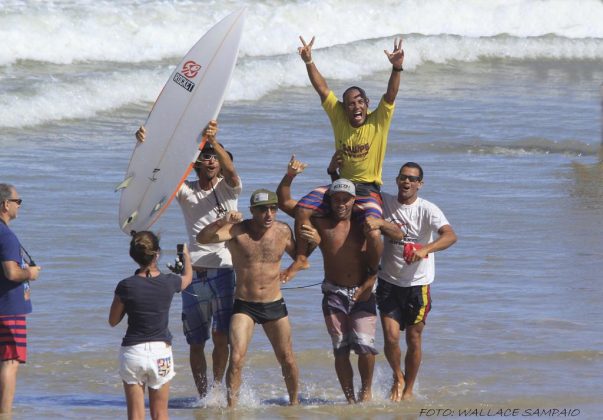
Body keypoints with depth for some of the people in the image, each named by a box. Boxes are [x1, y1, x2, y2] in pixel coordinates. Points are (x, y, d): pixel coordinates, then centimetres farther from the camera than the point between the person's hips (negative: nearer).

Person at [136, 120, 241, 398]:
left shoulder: (228, 188, 5)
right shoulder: (185, 190, 10)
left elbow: (230, 170, -17)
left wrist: (214, 141, -36)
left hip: (224, 271, -2)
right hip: (194, 274, 2)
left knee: (221, 336, -13)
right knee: (196, 342, 4)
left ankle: (218, 387, 0)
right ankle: (203, 395, 14)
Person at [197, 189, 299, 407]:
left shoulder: (283, 231, 0)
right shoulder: (237, 230, -11)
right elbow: (203, 238, -27)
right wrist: (222, 222, -42)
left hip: (274, 305, 3)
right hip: (244, 305, -3)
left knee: (287, 360, 10)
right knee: (236, 359, -16)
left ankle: (294, 401, 30)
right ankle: (231, 405, -8)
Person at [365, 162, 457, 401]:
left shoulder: (427, 210, -10)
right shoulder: (385, 203, 0)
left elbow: (450, 236, -24)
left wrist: (425, 249, -42)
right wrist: (377, 223, -11)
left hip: (418, 284, -1)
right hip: (389, 282, 1)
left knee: (414, 340, 6)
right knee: (391, 337, -8)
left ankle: (408, 390, 24)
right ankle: (397, 377, 19)